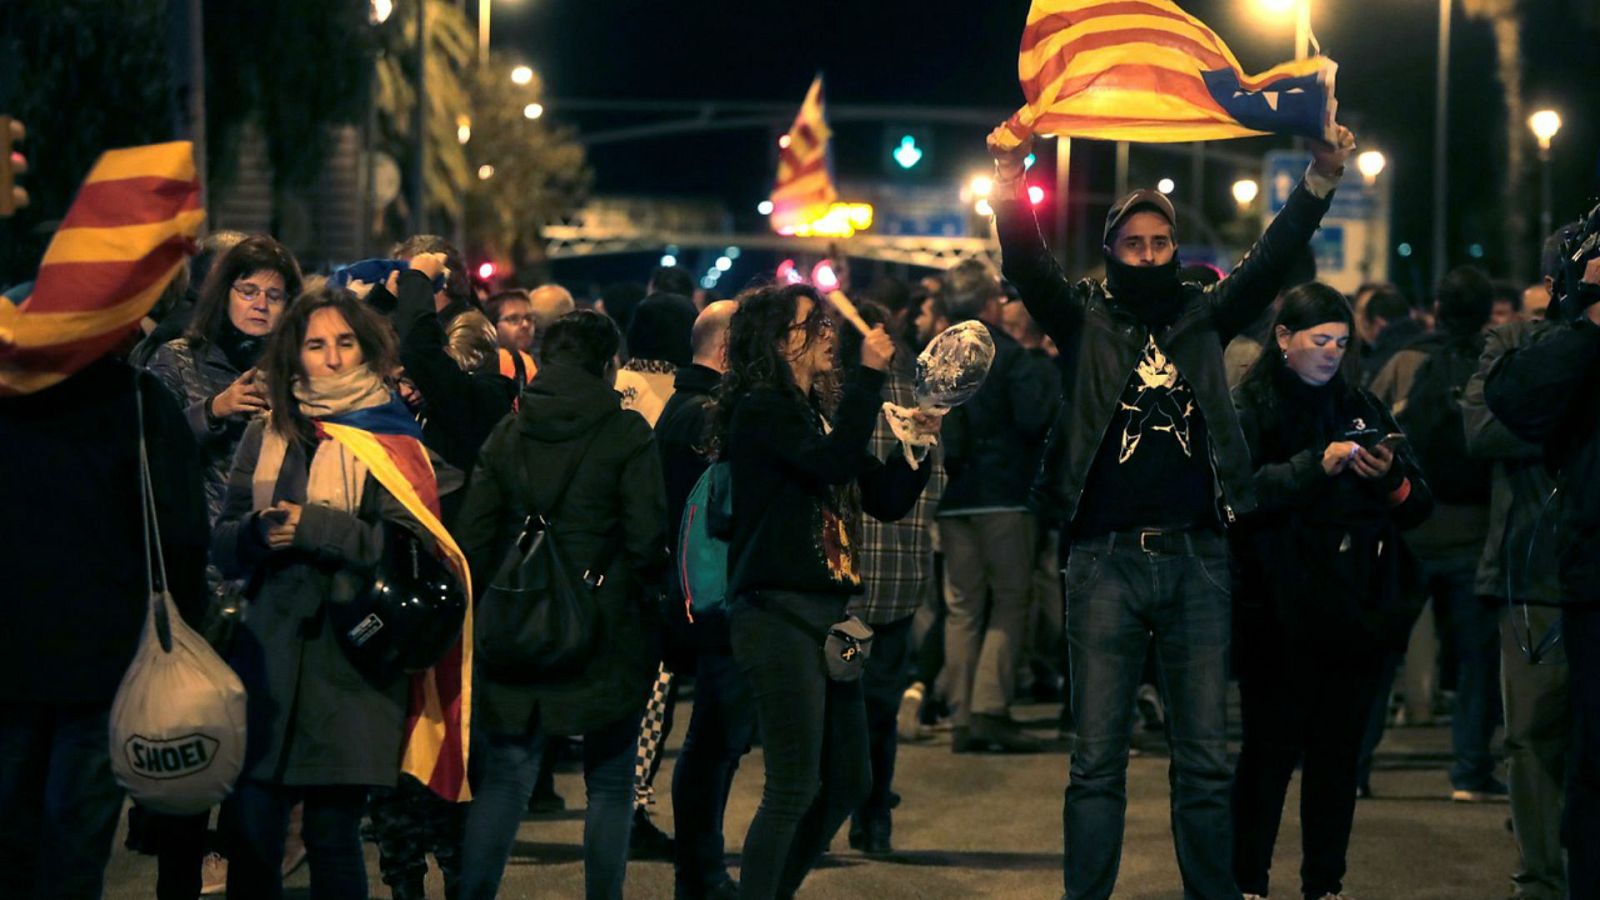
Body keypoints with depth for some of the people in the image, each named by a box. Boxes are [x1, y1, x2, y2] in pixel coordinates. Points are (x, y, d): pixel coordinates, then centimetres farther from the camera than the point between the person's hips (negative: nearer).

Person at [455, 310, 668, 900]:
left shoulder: (507, 435, 5)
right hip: (607, 636, -3)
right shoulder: (625, 435, -7)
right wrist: (653, 607, 5)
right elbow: (647, 540, -11)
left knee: (504, 780, 7)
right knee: (610, 785, 7)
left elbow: (472, 537, 5)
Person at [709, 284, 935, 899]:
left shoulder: (817, 414, 17)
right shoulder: (761, 410, -9)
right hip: (778, 614, -9)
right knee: (795, 786, -10)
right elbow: (835, 460, -26)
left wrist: (919, 439, 3)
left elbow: (889, 499, 17)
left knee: (848, 784, 13)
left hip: (826, 615, 9)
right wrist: (870, 375, -19)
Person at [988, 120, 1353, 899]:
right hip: (1106, 558, -1)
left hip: (1196, 557, 2)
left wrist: (1322, 177, -14)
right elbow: (1027, 266, -8)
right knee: (1098, 759, 1)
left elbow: (1271, 258, 1)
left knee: (1205, 760, 5)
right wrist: (1011, 185, -26)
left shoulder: (1204, 317, 11)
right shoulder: (1084, 319, 7)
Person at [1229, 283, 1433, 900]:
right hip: (1280, 611, -5)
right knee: (1271, 748, -3)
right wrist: (1316, 467, -23)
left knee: (1339, 752, 8)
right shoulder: (1248, 407, -1)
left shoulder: (1361, 408, 15)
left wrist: (1392, 479, -8)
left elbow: (1419, 507, 12)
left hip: (1356, 610, 5)